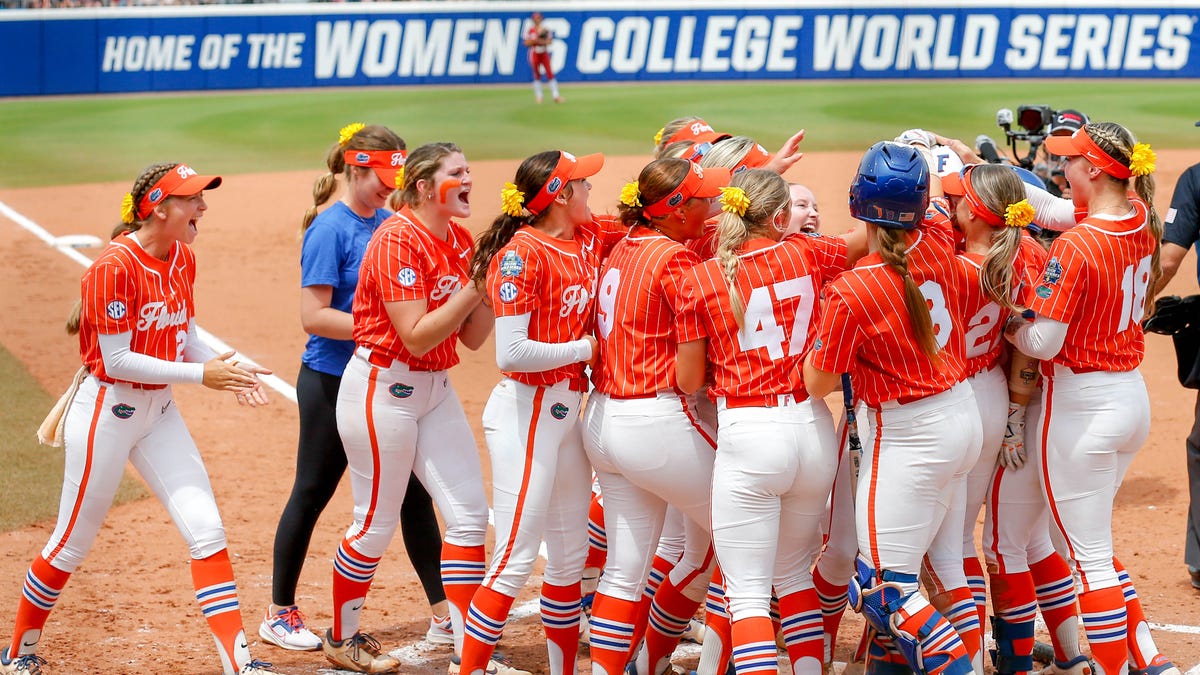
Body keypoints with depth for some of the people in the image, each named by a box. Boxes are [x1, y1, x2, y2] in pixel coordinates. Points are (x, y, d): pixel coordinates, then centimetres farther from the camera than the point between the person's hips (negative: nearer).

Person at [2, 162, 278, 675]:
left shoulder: (182, 259, 3)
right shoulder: (114, 267, -21)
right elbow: (117, 361, -22)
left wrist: (227, 370, -5)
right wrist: (200, 374, -22)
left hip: (159, 411, 7)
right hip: (107, 410, -7)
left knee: (207, 531, -4)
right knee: (73, 542, 6)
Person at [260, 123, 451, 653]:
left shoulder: (389, 223, 8)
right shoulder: (330, 229, -13)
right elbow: (314, 316, -18)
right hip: (332, 384, -6)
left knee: (414, 491, 5)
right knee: (312, 494, 5)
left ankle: (443, 614, 11)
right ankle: (279, 614, 18)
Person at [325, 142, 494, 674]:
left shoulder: (461, 241, 7)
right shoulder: (398, 239, -19)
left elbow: (473, 337, 7)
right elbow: (416, 337, -24)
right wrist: (473, 286, -22)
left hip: (435, 390, 8)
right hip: (382, 387, -8)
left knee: (469, 513, 2)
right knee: (376, 524, 3)